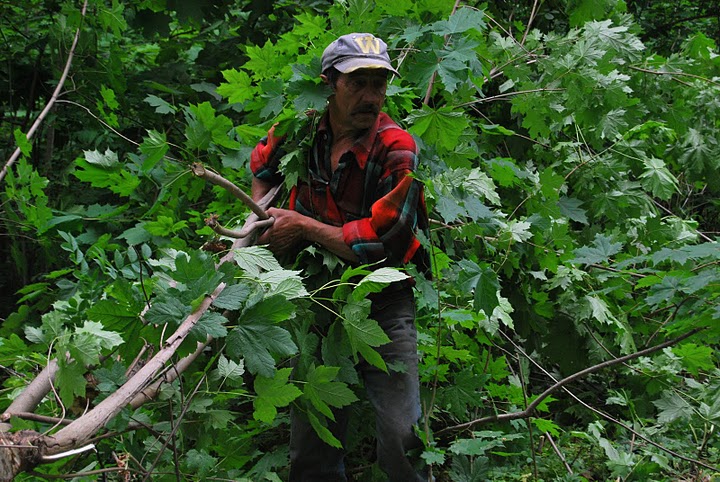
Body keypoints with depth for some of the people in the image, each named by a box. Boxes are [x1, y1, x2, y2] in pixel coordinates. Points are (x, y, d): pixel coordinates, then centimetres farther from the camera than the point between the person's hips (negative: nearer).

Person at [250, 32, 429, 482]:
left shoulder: (397, 150, -20)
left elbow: (383, 244, -25)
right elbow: (263, 165, 21)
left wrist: (302, 226, -19)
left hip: (384, 301, -4)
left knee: (401, 442, -13)